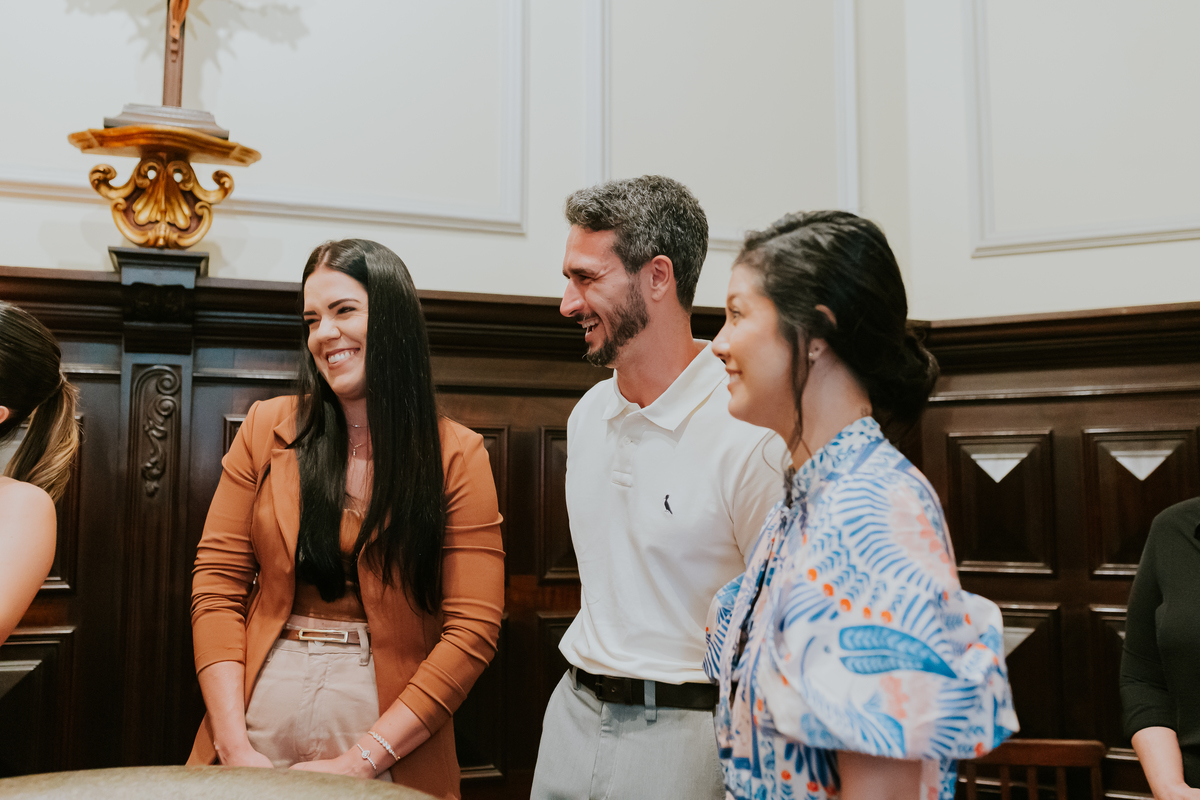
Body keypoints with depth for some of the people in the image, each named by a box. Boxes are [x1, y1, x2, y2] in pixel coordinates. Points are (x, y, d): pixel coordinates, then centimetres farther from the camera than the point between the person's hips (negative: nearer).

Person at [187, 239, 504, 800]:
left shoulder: (455, 456, -7)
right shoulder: (267, 428, 0)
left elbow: (472, 629, -11)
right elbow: (217, 585, -3)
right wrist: (235, 746, -12)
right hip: (261, 717, 2)